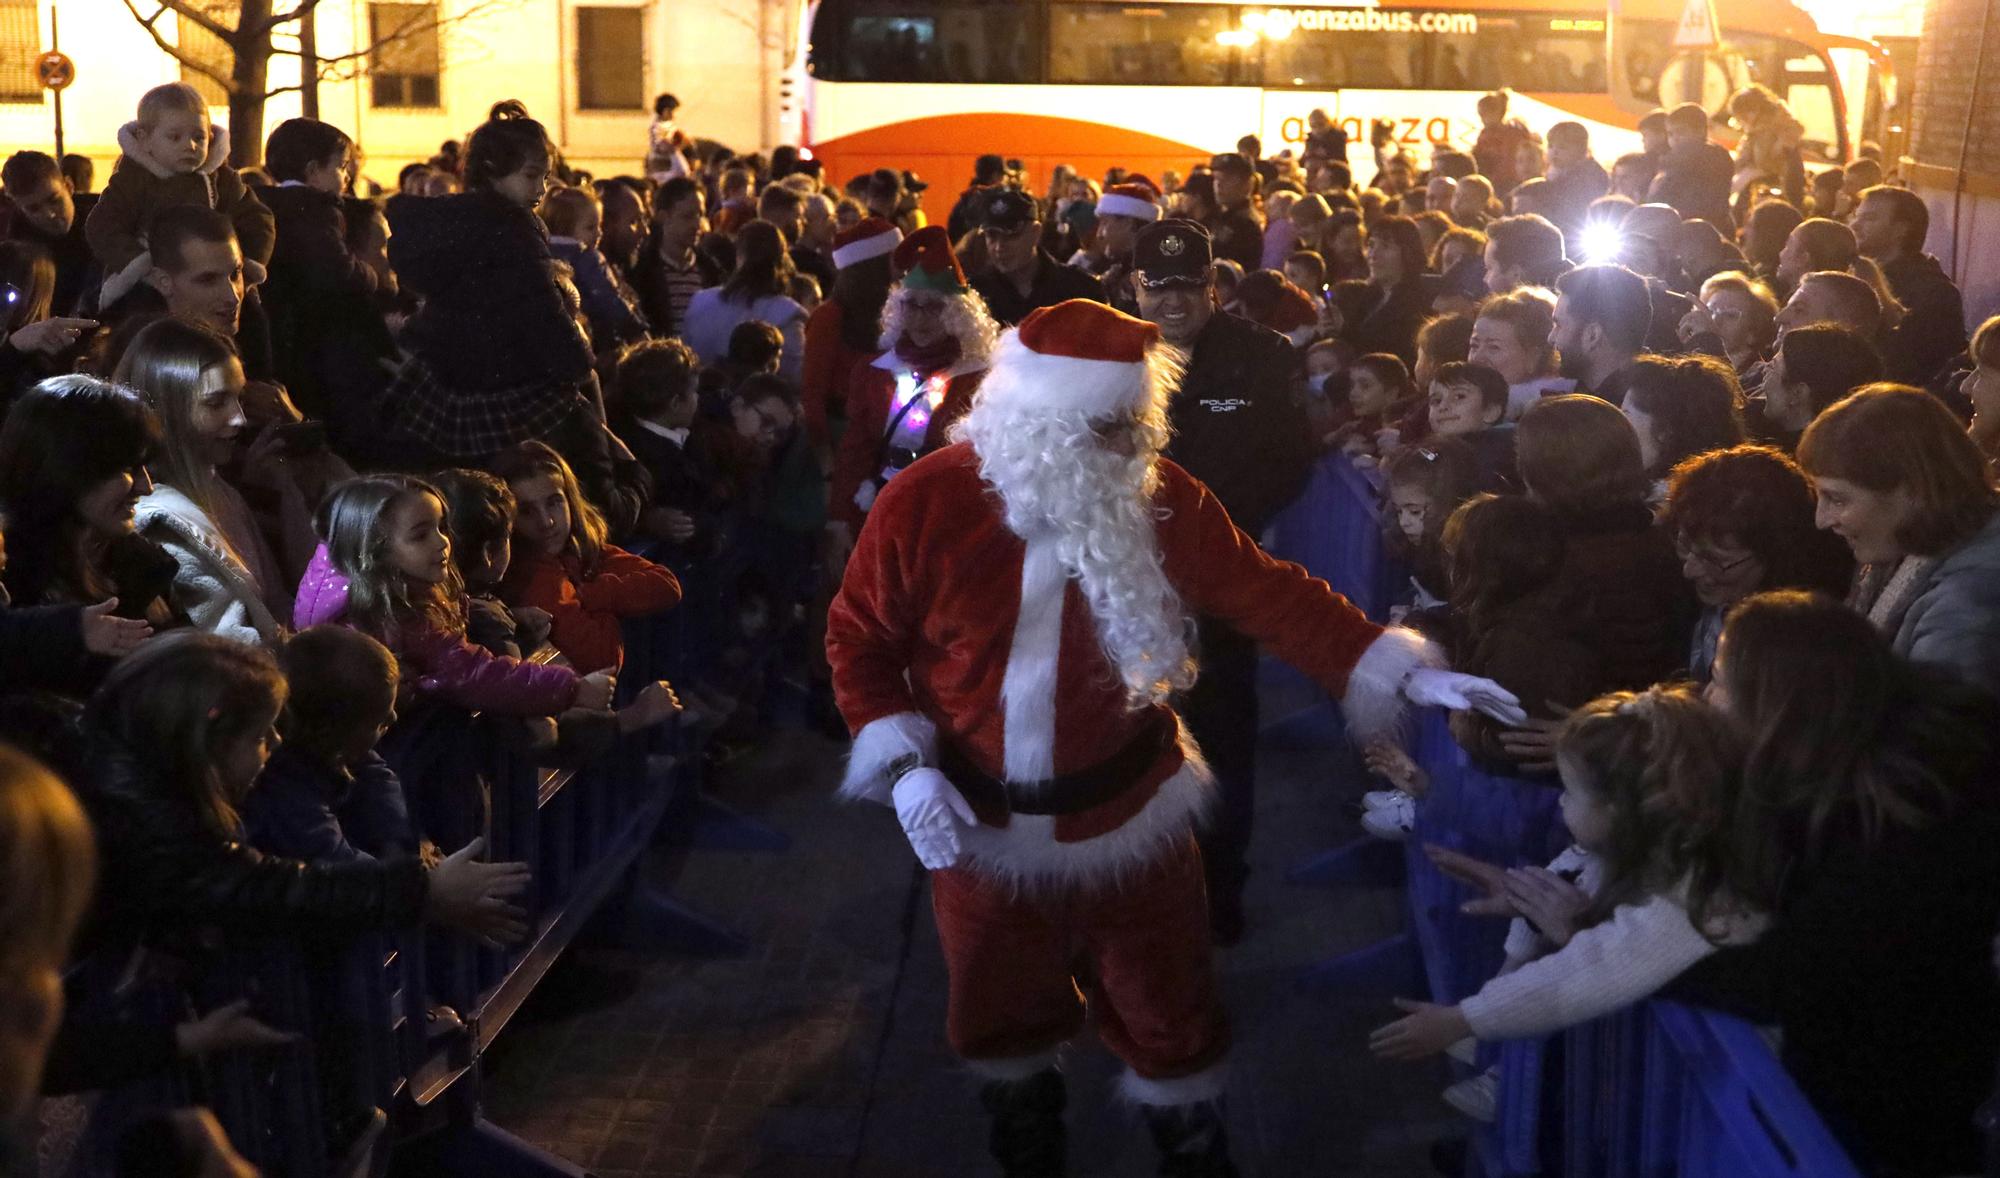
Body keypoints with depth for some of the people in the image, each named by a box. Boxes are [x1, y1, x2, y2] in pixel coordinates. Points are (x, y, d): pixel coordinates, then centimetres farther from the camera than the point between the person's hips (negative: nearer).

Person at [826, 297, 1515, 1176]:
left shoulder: (1158, 497, -13)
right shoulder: (923, 505, -17)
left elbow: (1268, 593, -9)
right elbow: (860, 637, -7)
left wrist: (1398, 669, -16)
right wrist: (905, 765, -18)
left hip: (1128, 811, 0)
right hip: (985, 823, 0)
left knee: (1167, 1012, 13)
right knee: (1002, 1010, 20)